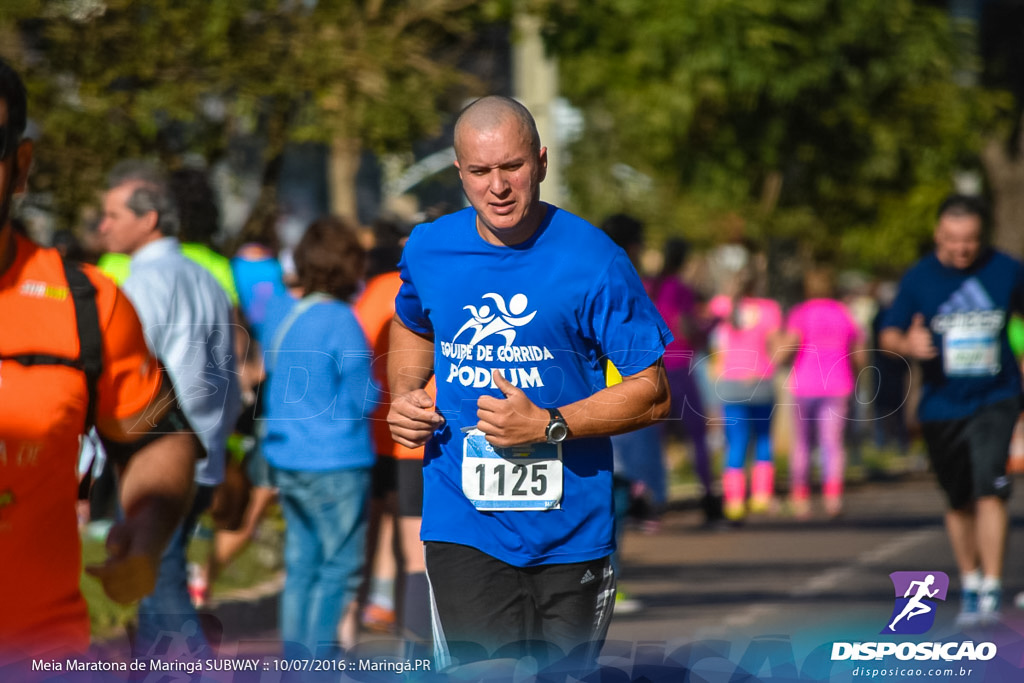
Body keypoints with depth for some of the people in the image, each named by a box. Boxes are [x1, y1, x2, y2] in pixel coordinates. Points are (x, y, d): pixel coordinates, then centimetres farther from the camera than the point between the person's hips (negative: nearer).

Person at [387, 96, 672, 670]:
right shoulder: (429, 249, 3)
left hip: (570, 531, -1)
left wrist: (547, 426, -19)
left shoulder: (594, 261, -9)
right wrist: (403, 396, 7)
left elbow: (652, 394, -7)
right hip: (465, 530, 1)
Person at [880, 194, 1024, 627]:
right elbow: (888, 336, -2)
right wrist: (908, 344, -24)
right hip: (941, 407, 1)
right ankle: (970, 585, 29)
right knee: (959, 503, 11)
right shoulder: (918, 278, -3)